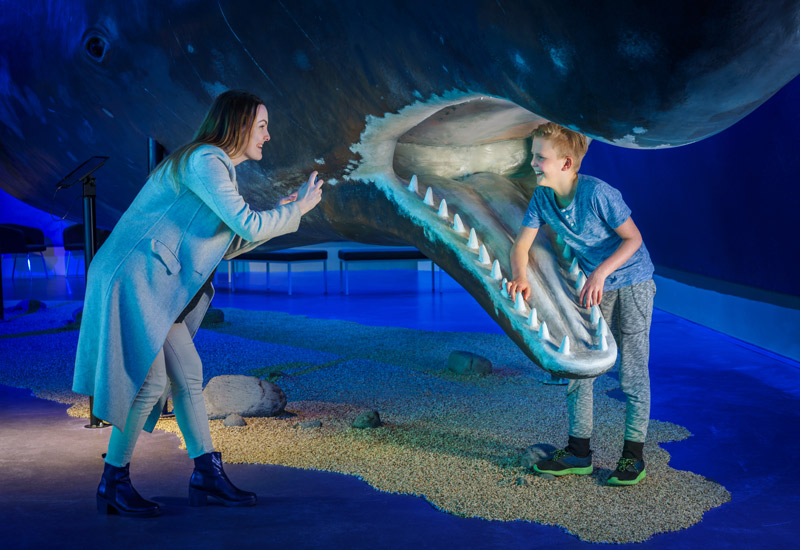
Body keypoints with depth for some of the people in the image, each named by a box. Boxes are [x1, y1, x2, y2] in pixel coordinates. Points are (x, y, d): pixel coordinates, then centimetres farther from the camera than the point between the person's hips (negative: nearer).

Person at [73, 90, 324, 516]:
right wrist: (297, 208, -7)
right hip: (132, 278, -10)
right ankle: (113, 484, 6)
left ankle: (207, 474, 14)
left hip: (157, 286, 10)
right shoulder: (205, 161, -15)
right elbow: (249, 226, -22)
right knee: (150, 380, -9)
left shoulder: (214, 166, 16)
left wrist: (280, 215, 12)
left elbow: (229, 245, 19)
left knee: (187, 373, 8)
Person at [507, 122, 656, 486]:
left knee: (632, 370, -3)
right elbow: (522, 243, -3)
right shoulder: (542, 196, -9)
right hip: (593, 284, 6)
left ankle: (634, 454, 8)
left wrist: (601, 273, -27)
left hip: (632, 282, -6)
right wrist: (520, 277, -21)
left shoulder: (598, 193, -26)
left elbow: (633, 238, -19)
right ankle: (579, 452, 14)